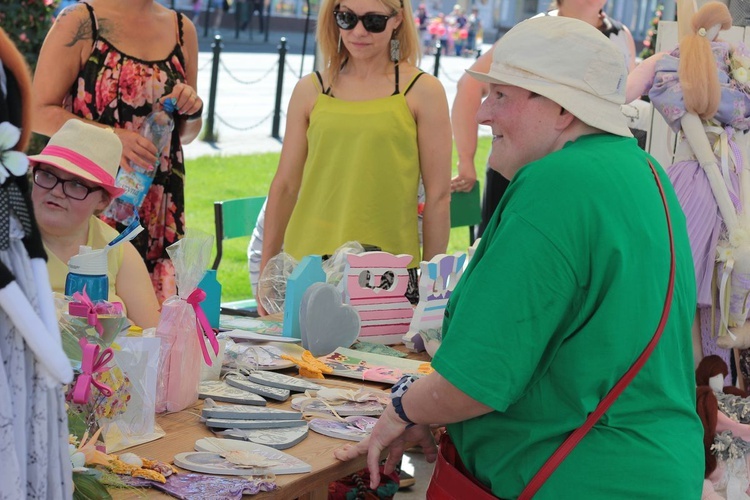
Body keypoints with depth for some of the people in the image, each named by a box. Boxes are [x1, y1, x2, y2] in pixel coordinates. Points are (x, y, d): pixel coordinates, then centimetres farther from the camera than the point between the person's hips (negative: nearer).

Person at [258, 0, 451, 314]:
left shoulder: (421, 91, 0)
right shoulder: (310, 90, 8)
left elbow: (438, 196, 0)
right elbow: (285, 186, 11)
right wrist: (267, 270, 10)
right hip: (307, 263, 2)